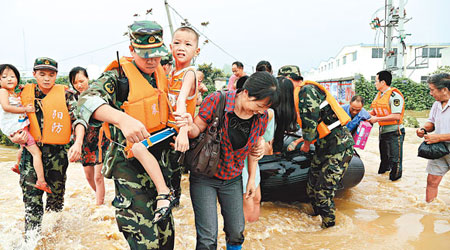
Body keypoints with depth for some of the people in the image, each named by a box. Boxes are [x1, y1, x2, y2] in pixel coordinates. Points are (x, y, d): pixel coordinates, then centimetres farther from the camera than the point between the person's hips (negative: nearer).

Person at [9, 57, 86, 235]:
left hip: (57, 152, -1)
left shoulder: (65, 94, 1)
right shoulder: (25, 93, 8)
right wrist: (14, 136, -3)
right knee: (31, 198, -4)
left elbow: (78, 119, -7)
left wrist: (78, 143, -23)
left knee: (56, 195, 11)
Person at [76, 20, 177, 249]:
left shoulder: (162, 74, 9)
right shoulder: (118, 76, -11)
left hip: (161, 161, 6)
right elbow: (87, 100, -29)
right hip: (130, 163, -6)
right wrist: (123, 118, -46)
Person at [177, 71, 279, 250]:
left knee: (236, 233, 12)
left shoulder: (262, 116, -7)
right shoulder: (216, 101, -21)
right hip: (204, 176, -4)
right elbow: (198, 129, -13)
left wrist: (252, 178, 11)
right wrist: (190, 127, -36)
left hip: (233, 179, 4)